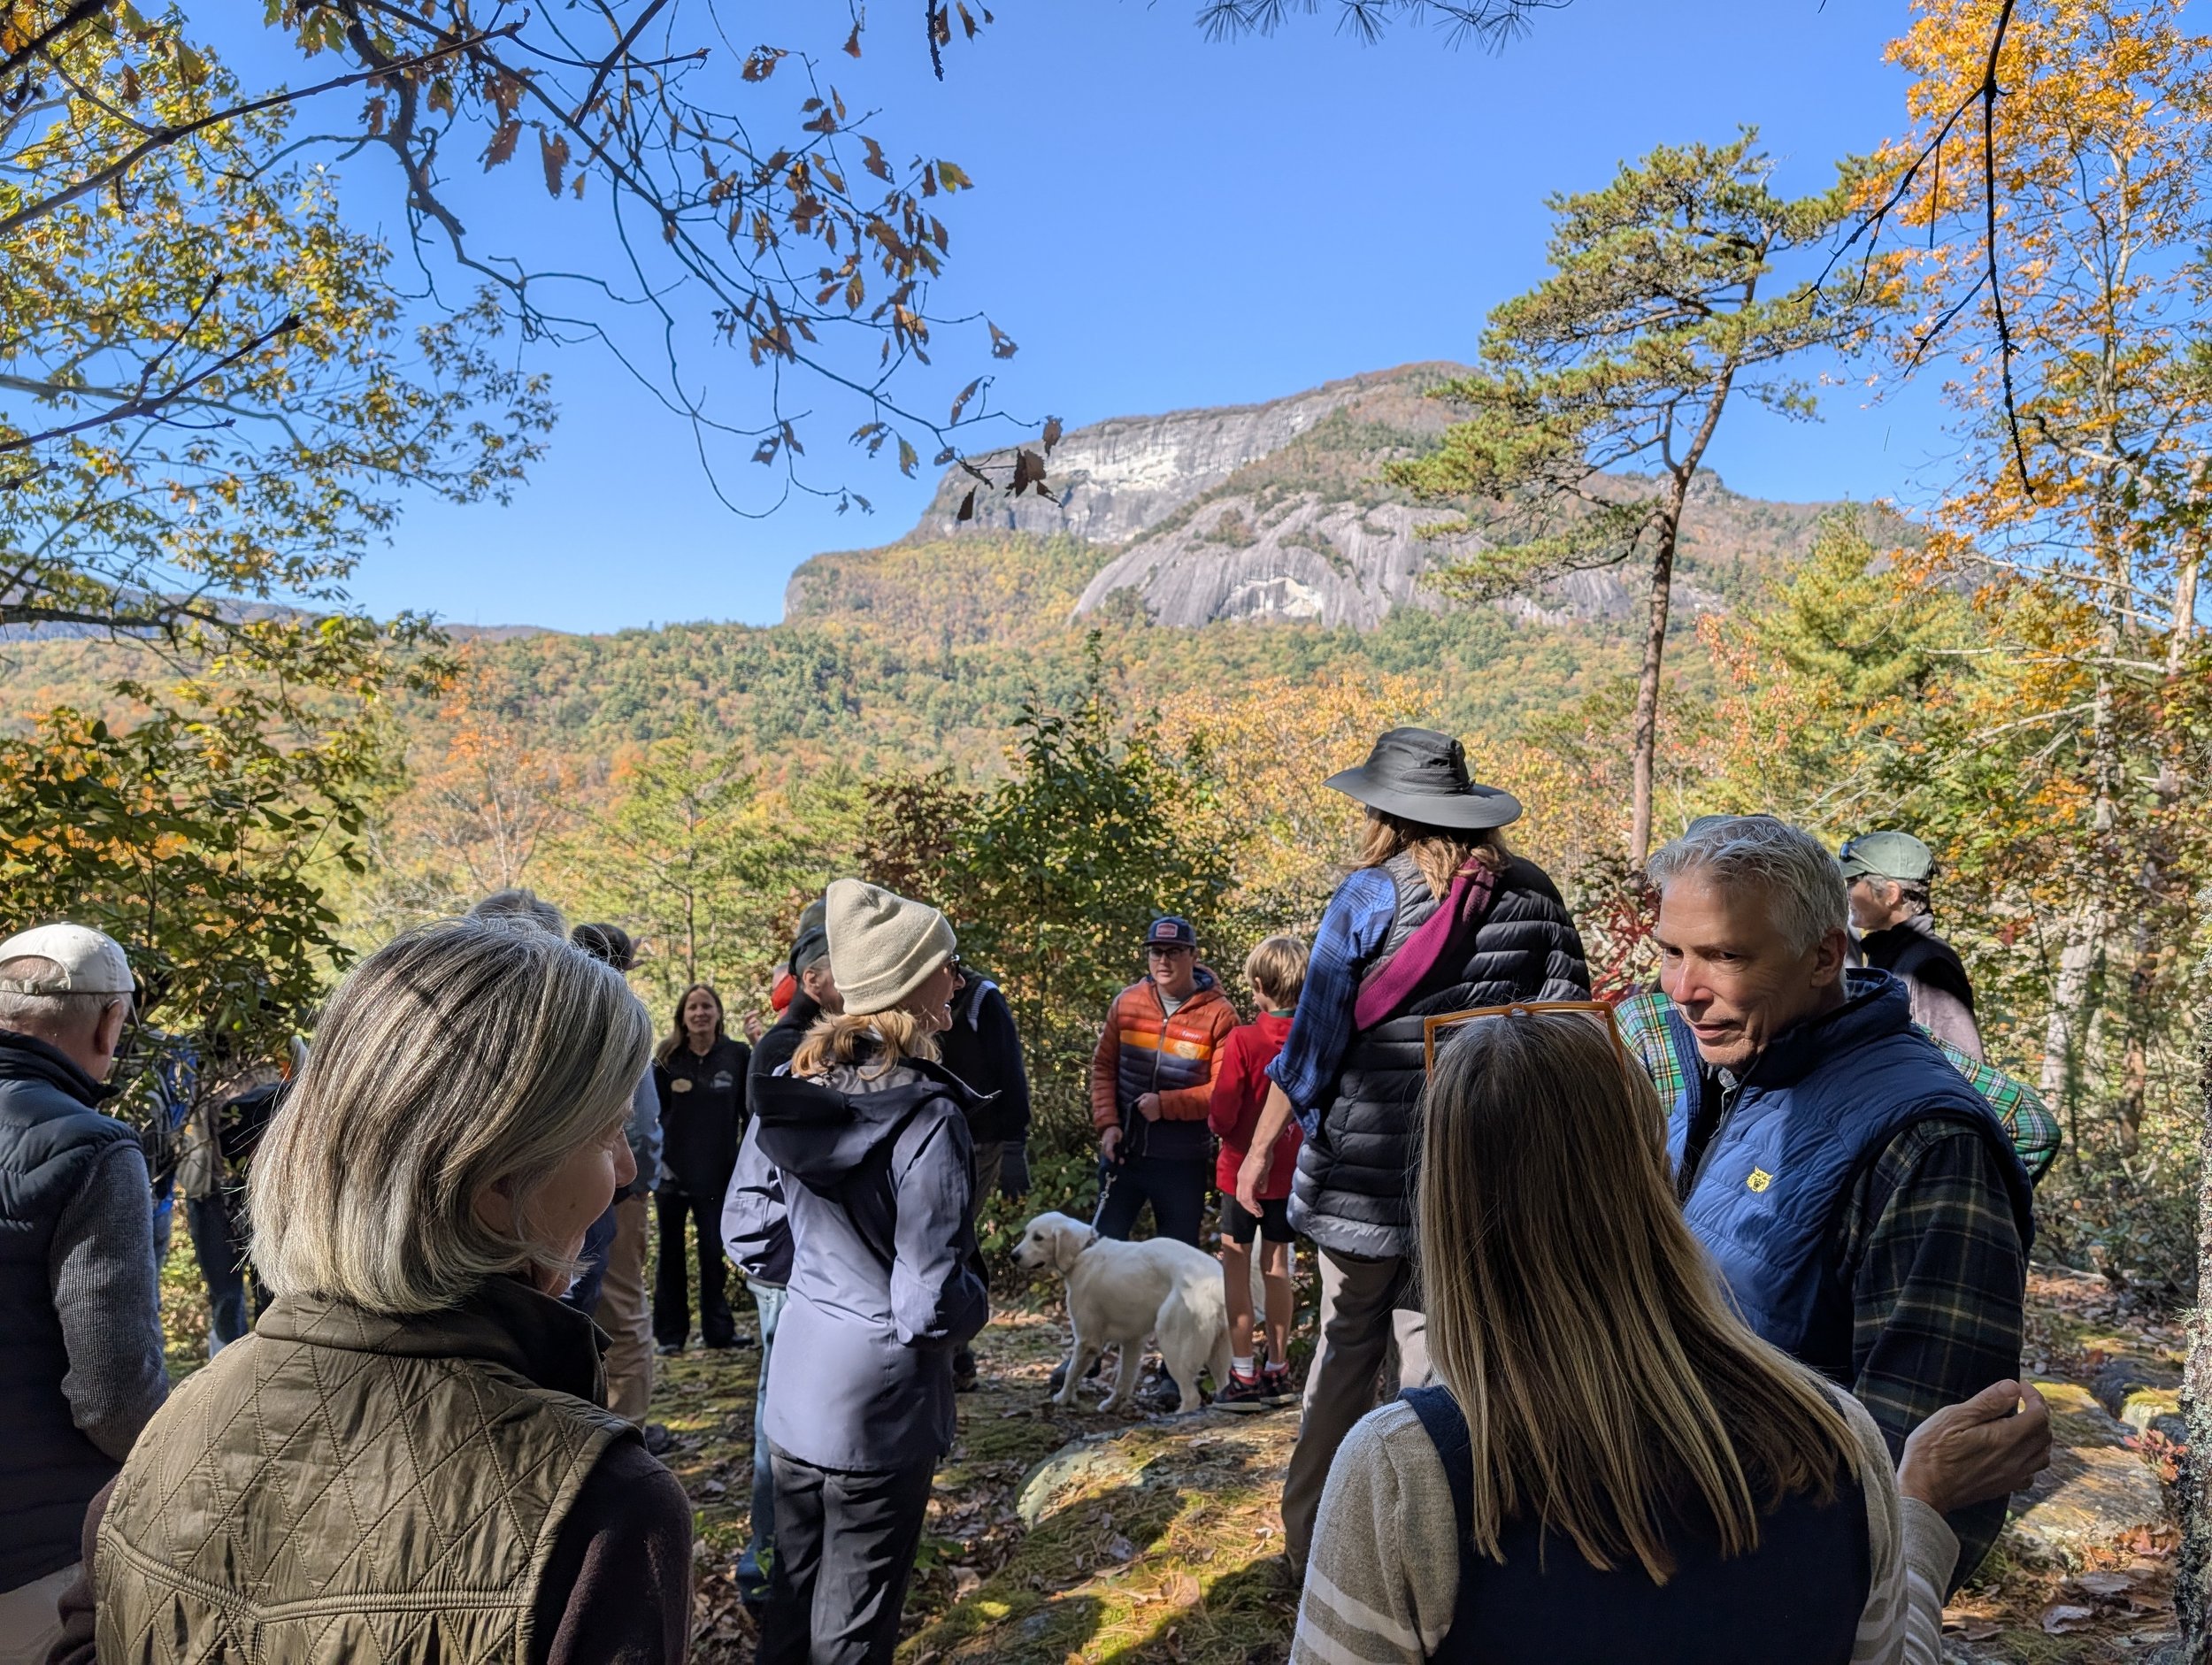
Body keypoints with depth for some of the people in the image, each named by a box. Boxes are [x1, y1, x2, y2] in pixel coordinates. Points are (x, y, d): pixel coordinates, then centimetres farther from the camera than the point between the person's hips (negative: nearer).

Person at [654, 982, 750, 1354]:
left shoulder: (738, 1055, -2)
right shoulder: (668, 1057, 1)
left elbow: (749, 1111, 0)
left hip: (717, 1171, -1)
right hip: (672, 1170, 1)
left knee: (713, 1252, 6)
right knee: (672, 1253, 9)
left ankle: (718, 1330, 16)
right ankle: (670, 1333, 17)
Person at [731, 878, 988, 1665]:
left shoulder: (796, 1087, -2)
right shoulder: (925, 1118, -24)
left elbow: (746, 1223, 8)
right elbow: (929, 1308, -23)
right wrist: (978, 1300, -2)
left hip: (793, 1386, 6)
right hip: (880, 1407, -6)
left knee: (791, 1596, 23)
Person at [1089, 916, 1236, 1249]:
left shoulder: (1218, 1014, -10)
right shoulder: (1127, 1002, 2)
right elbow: (1103, 1066, 5)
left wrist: (1166, 1104, -22)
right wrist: (1107, 1123, -7)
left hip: (1182, 1162, -3)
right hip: (1123, 1150, 3)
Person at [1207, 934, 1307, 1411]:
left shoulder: (1243, 1040, -19)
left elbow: (1222, 1115, -17)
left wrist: (1216, 1124, 4)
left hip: (1244, 1167, -5)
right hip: (1291, 1169, 5)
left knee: (1236, 1265, 5)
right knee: (1277, 1265, 15)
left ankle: (1243, 1377, 7)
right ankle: (1278, 1372, 24)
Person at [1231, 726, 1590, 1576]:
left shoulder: (1372, 895, -8)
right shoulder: (1533, 892, 3)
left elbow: (1314, 1037, -8)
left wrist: (1262, 1146, 0)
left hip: (1369, 1157, -2)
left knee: (1347, 1344, 11)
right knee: (1435, 1343, 12)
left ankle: (1311, 1533, 23)